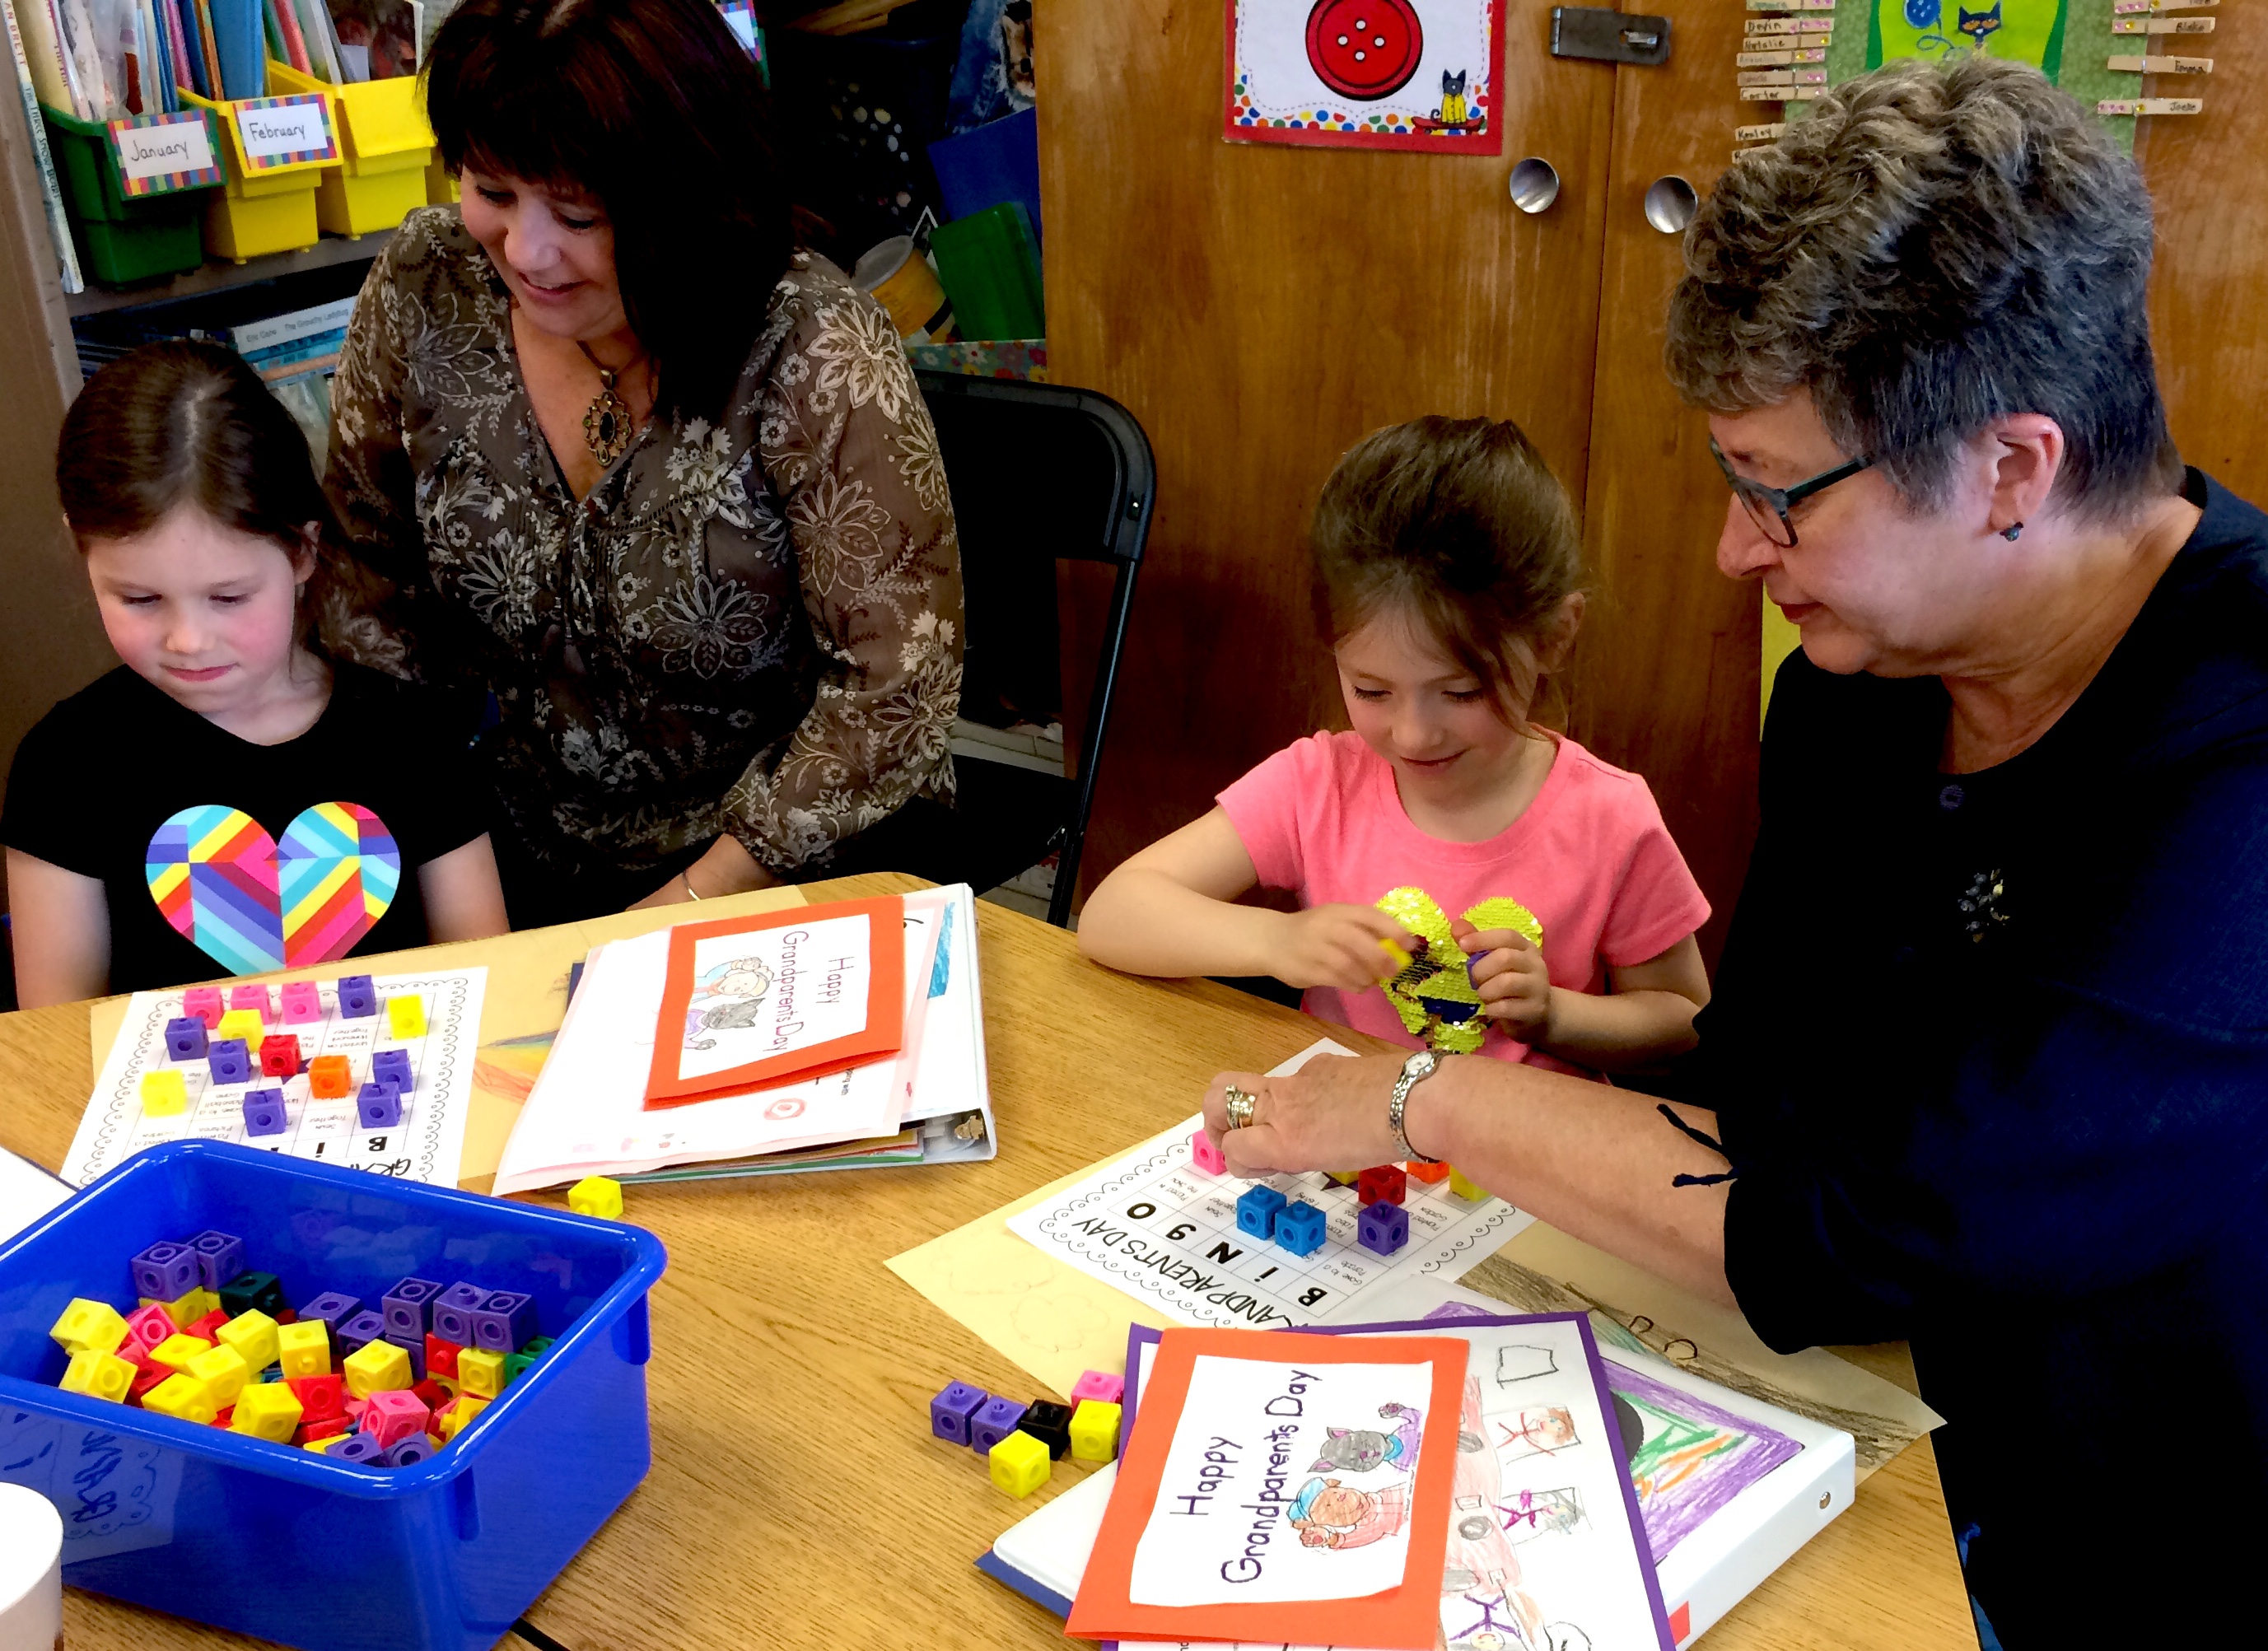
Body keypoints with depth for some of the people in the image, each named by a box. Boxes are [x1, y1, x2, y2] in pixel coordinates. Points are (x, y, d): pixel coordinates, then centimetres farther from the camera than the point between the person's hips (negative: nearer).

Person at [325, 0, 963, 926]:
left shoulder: (816, 357, -21)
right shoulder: (424, 289, -7)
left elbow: (895, 685, -18)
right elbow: (364, 569, 6)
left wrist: (693, 902, -17)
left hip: (802, 860, -3)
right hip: (531, 862, 4)